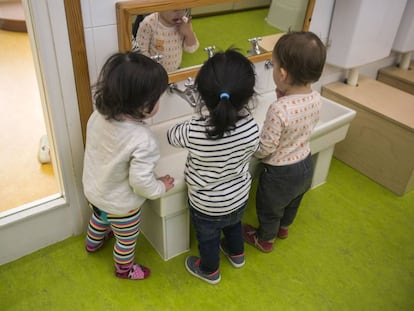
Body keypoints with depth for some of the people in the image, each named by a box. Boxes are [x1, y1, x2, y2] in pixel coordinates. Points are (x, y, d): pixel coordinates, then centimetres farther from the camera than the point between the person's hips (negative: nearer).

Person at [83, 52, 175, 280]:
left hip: (93, 190, 6)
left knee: (99, 217, 38)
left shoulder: (98, 116, -20)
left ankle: (93, 243, 68)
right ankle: (124, 269, 53)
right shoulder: (143, 141, -40)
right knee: (127, 239, 25)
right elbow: (141, 182, -31)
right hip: (120, 205, -6)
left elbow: (96, 149, -3)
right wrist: (161, 187, -12)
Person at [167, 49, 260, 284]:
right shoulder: (251, 128, -28)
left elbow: (171, 135, -12)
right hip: (239, 198, 3)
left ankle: (210, 271, 56)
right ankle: (237, 254, 65)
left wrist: (203, 117, 0)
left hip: (207, 206, -3)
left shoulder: (194, 132, -37)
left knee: (208, 238, 27)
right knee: (234, 225, 36)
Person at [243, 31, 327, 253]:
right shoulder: (316, 98, -14)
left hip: (280, 173, -7)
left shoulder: (278, 110, -37)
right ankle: (284, 228, 62)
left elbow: (263, 149, -25)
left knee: (269, 210, 23)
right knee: (292, 203, 34)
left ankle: (265, 240, 50)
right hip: (305, 164, 7)